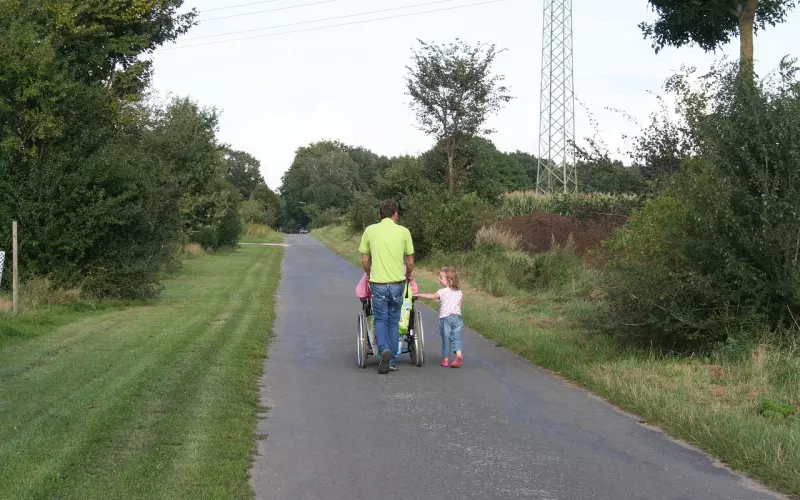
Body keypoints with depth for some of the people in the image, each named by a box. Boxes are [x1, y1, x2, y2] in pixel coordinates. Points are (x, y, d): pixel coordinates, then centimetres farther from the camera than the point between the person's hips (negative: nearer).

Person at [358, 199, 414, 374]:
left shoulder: (370, 230, 1)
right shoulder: (403, 231, 0)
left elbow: (365, 260, 7)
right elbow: (410, 262, 5)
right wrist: (409, 276, 26)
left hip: (378, 283, 0)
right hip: (397, 283, 0)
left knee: (380, 320, 10)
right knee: (394, 322, 12)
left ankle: (384, 350, -15)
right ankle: (392, 361, 14)